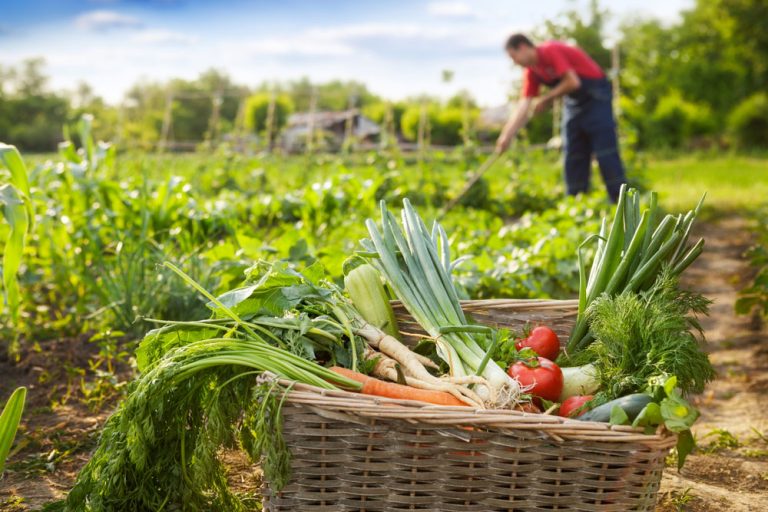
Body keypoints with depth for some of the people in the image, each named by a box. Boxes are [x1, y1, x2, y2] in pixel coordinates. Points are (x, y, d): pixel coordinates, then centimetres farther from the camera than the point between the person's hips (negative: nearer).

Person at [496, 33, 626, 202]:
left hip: (595, 96, -8)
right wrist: (506, 137, -6)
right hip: (574, 102, 9)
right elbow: (523, 107, 2)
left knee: (605, 153, -12)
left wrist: (546, 99, -10)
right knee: (574, 156, 6)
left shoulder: (550, 51, -18)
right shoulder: (531, 73, 5)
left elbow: (573, 82, -24)